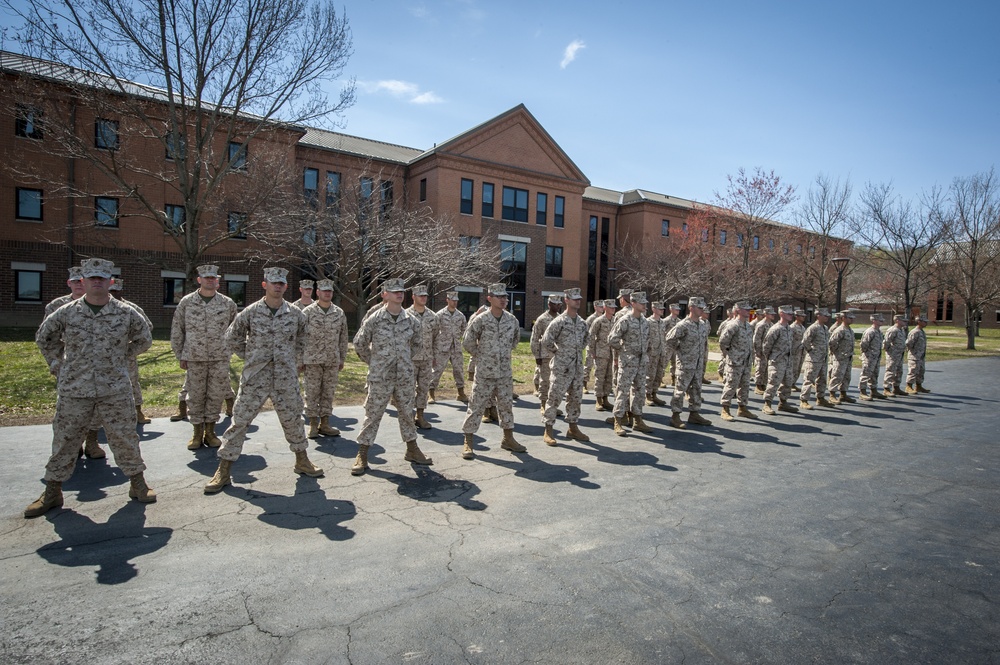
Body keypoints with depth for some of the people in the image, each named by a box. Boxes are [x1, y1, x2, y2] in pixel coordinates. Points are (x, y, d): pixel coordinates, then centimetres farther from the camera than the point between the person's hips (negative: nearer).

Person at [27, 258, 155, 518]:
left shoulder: (126, 313, -1)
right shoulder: (66, 313, 2)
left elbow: (144, 339, 13)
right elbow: (44, 338, 17)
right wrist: (58, 365, 11)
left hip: (115, 391, -1)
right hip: (74, 391, 1)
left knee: (124, 438, 5)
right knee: (64, 441, 10)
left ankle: (138, 484, 19)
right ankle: (52, 492, 25)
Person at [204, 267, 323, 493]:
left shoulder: (295, 314, 2)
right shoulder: (250, 312, -3)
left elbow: (302, 338, 19)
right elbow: (232, 337, 9)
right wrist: (249, 356, 6)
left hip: (286, 379, 2)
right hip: (255, 378, -1)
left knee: (293, 420, 12)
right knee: (240, 421, 1)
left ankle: (302, 461, 29)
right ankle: (223, 471, 12)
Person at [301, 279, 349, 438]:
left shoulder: (339, 313, 7)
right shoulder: (307, 312, -1)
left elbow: (343, 338, 11)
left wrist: (342, 359, 10)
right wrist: (300, 360, -4)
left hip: (332, 361, 3)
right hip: (312, 360, -3)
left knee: (328, 393, 8)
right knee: (312, 393, 3)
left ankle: (324, 423, 18)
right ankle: (313, 424, 14)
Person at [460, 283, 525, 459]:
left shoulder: (512, 319, 2)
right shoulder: (480, 319, -11)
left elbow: (516, 339, 20)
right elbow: (468, 342, -5)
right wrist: (481, 356, 2)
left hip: (505, 372, 4)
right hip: (485, 372, -4)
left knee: (506, 404, 12)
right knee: (477, 405, -1)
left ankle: (508, 439, 27)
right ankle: (468, 442, 7)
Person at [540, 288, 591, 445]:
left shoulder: (582, 322, 9)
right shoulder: (559, 321, -11)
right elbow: (546, 342, -12)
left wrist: (578, 351, 13)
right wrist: (558, 353, -4)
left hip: (577, 367, 7)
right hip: (561, 367, -7)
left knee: (575, 397, 12)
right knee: (554, 397, -4)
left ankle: (573, 428, 25)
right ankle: (548, 430, 4)